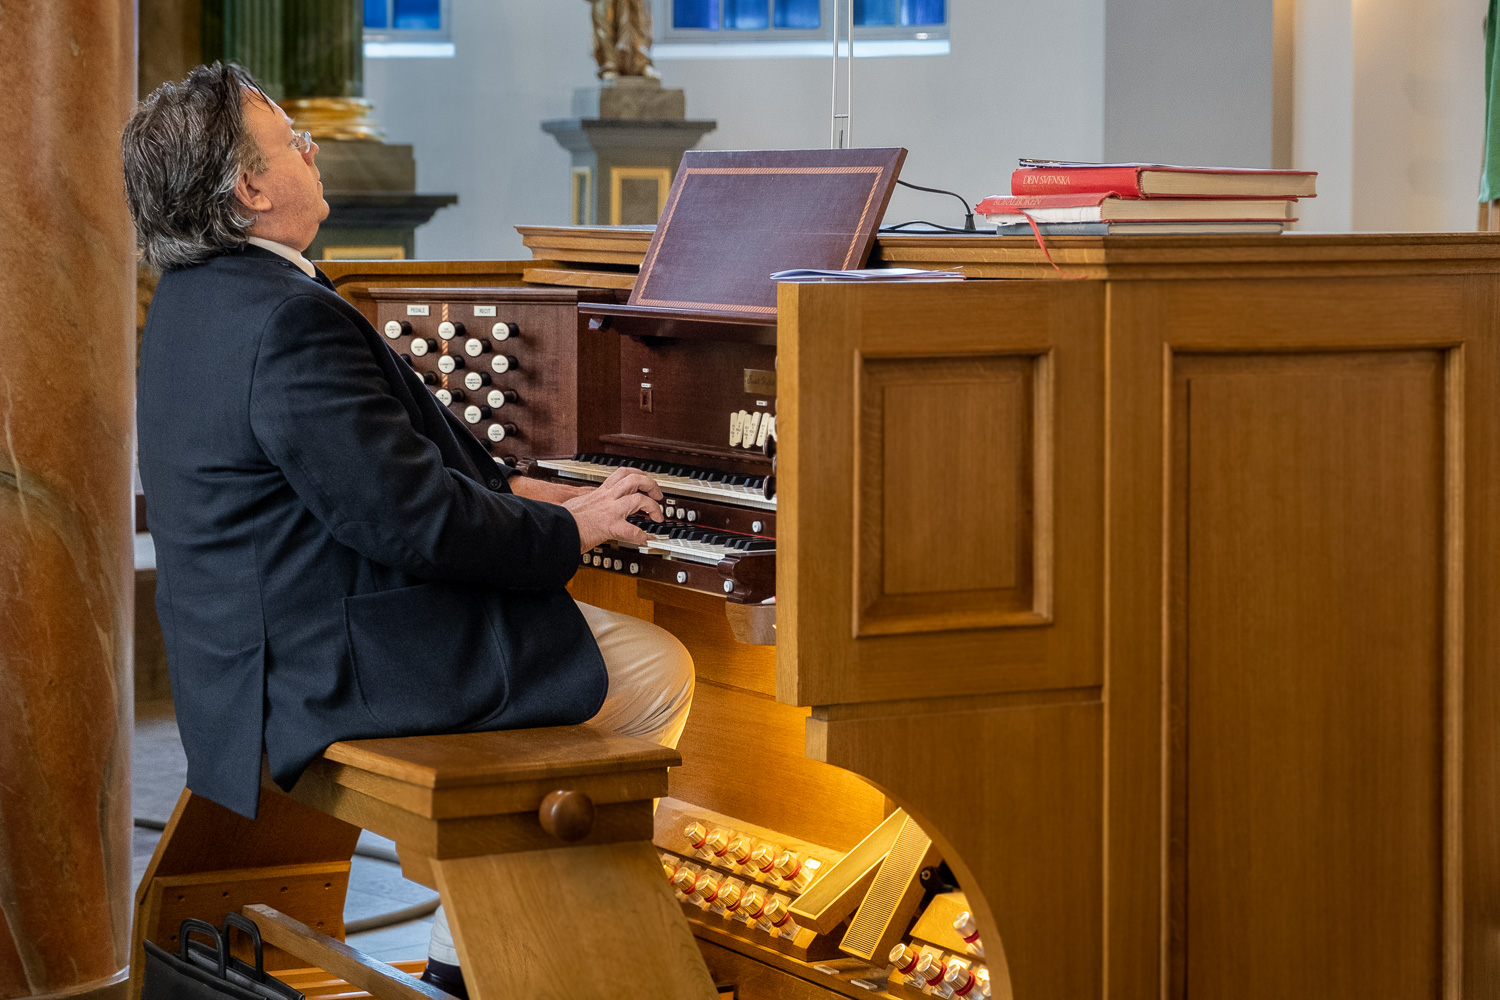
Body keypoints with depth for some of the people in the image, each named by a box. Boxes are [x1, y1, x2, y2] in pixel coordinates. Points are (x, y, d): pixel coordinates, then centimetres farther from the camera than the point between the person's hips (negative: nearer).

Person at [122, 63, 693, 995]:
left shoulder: (203, 295, 10)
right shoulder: (288, 322, -24)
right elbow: (412, 521, -25)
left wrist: (530, 492, 13)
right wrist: (571, 527, -10)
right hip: (339, 667, -11)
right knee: (658, 673, 3)